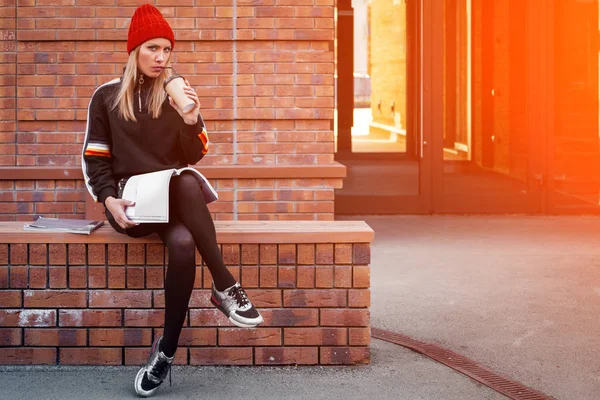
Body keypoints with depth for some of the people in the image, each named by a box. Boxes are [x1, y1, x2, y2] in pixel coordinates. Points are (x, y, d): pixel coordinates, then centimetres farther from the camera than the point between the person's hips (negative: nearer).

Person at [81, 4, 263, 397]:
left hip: (175, 194, 2)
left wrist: (192, 120, -13)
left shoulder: (178, 93, 10)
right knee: (183, 243, -38)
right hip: (131, 197, -2)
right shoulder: (107, 96, 6)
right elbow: (95, 159, 6)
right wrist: (109, 200, -11)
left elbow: (195, 156, 6)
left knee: (186, 214, -37)